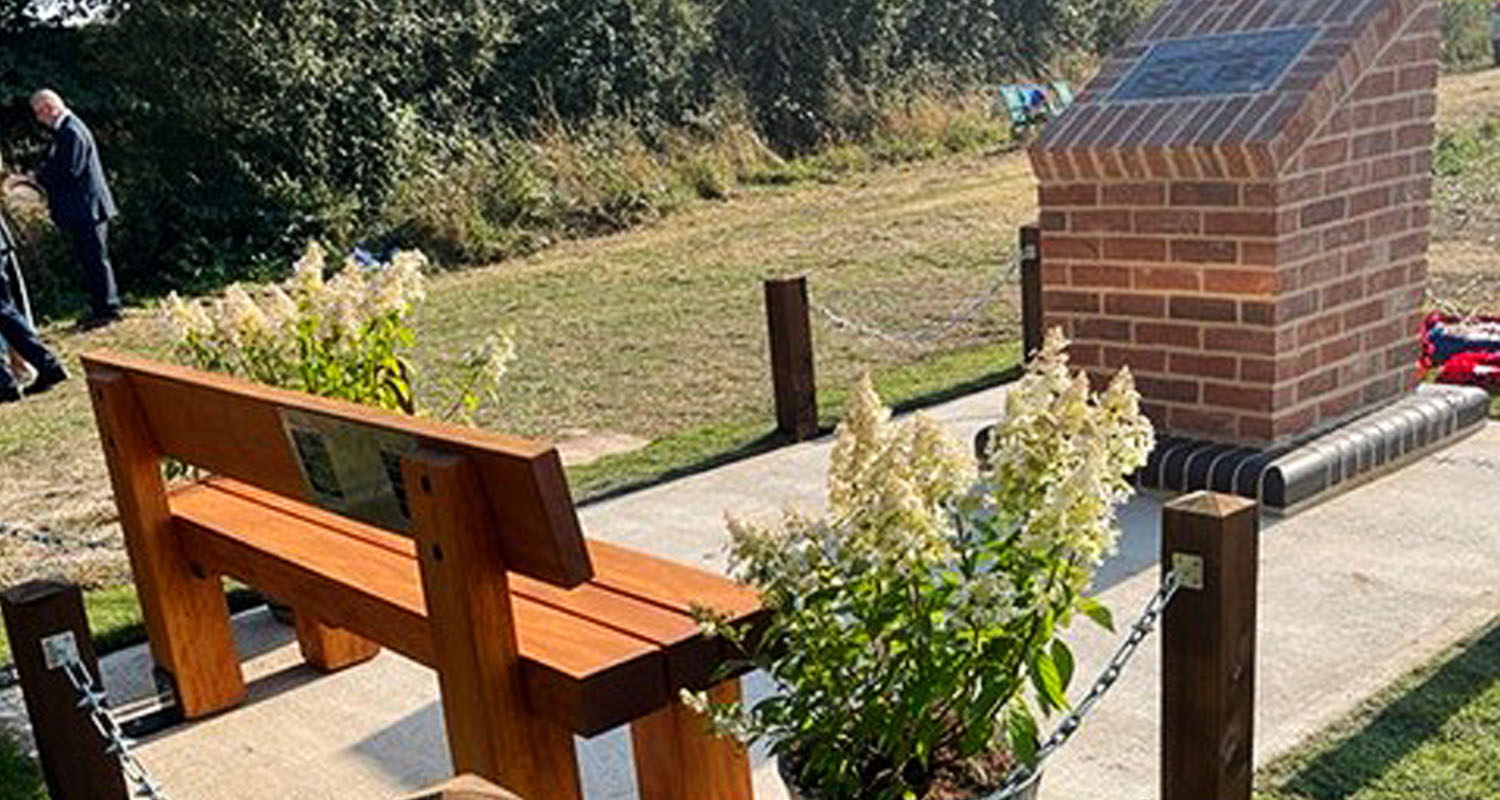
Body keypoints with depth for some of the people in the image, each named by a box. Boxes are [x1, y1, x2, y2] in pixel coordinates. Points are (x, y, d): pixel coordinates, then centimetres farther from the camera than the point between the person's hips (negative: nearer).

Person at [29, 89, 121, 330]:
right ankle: (101, 308, 18)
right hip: (84, 208, 10)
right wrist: (42, 174, 5)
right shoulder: (65, 129, 16)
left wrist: (39, 176, -11)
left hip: (87, 207, -10)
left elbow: (69, 172, -21)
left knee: (95, 258, -6)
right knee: (90, 259, 13)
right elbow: (57, 165, 21)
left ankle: (107, 308, -2)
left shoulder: (72, 132, -16)